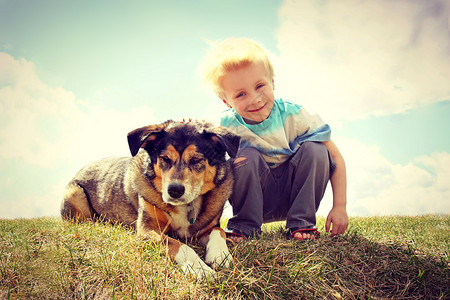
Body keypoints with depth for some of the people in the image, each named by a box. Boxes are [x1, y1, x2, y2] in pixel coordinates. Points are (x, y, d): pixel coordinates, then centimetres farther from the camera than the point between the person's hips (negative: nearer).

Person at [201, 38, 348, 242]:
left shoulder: (293, 116, -18)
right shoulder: (228, 126, -17)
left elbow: (335, 158, -13)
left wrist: (339, 208, -18)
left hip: (293, 192, 1)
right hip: (254, 198, -1)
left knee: (314, 149, -23)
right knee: (248, 155, -28)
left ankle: (302, 223, -10)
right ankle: (244, 225, -11)